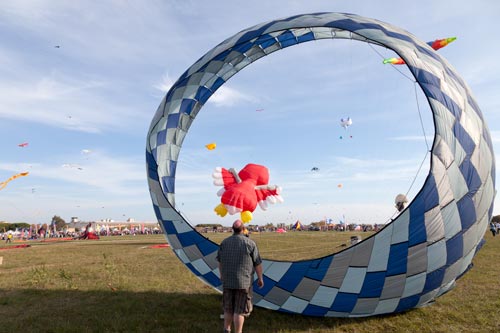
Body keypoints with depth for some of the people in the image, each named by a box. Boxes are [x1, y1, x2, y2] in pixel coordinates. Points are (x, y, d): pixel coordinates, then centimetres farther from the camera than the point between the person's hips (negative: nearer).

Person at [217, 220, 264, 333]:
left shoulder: (224, 242, 0)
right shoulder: (250, 243, -10)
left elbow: (220, 261, 11)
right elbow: (258, 264, -5)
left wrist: (222, 275, 26)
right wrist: (260, 278, 7)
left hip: (227, 281, 4)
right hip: (244, 281, -4)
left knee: (228, 309, 19)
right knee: (240, 310, 4)